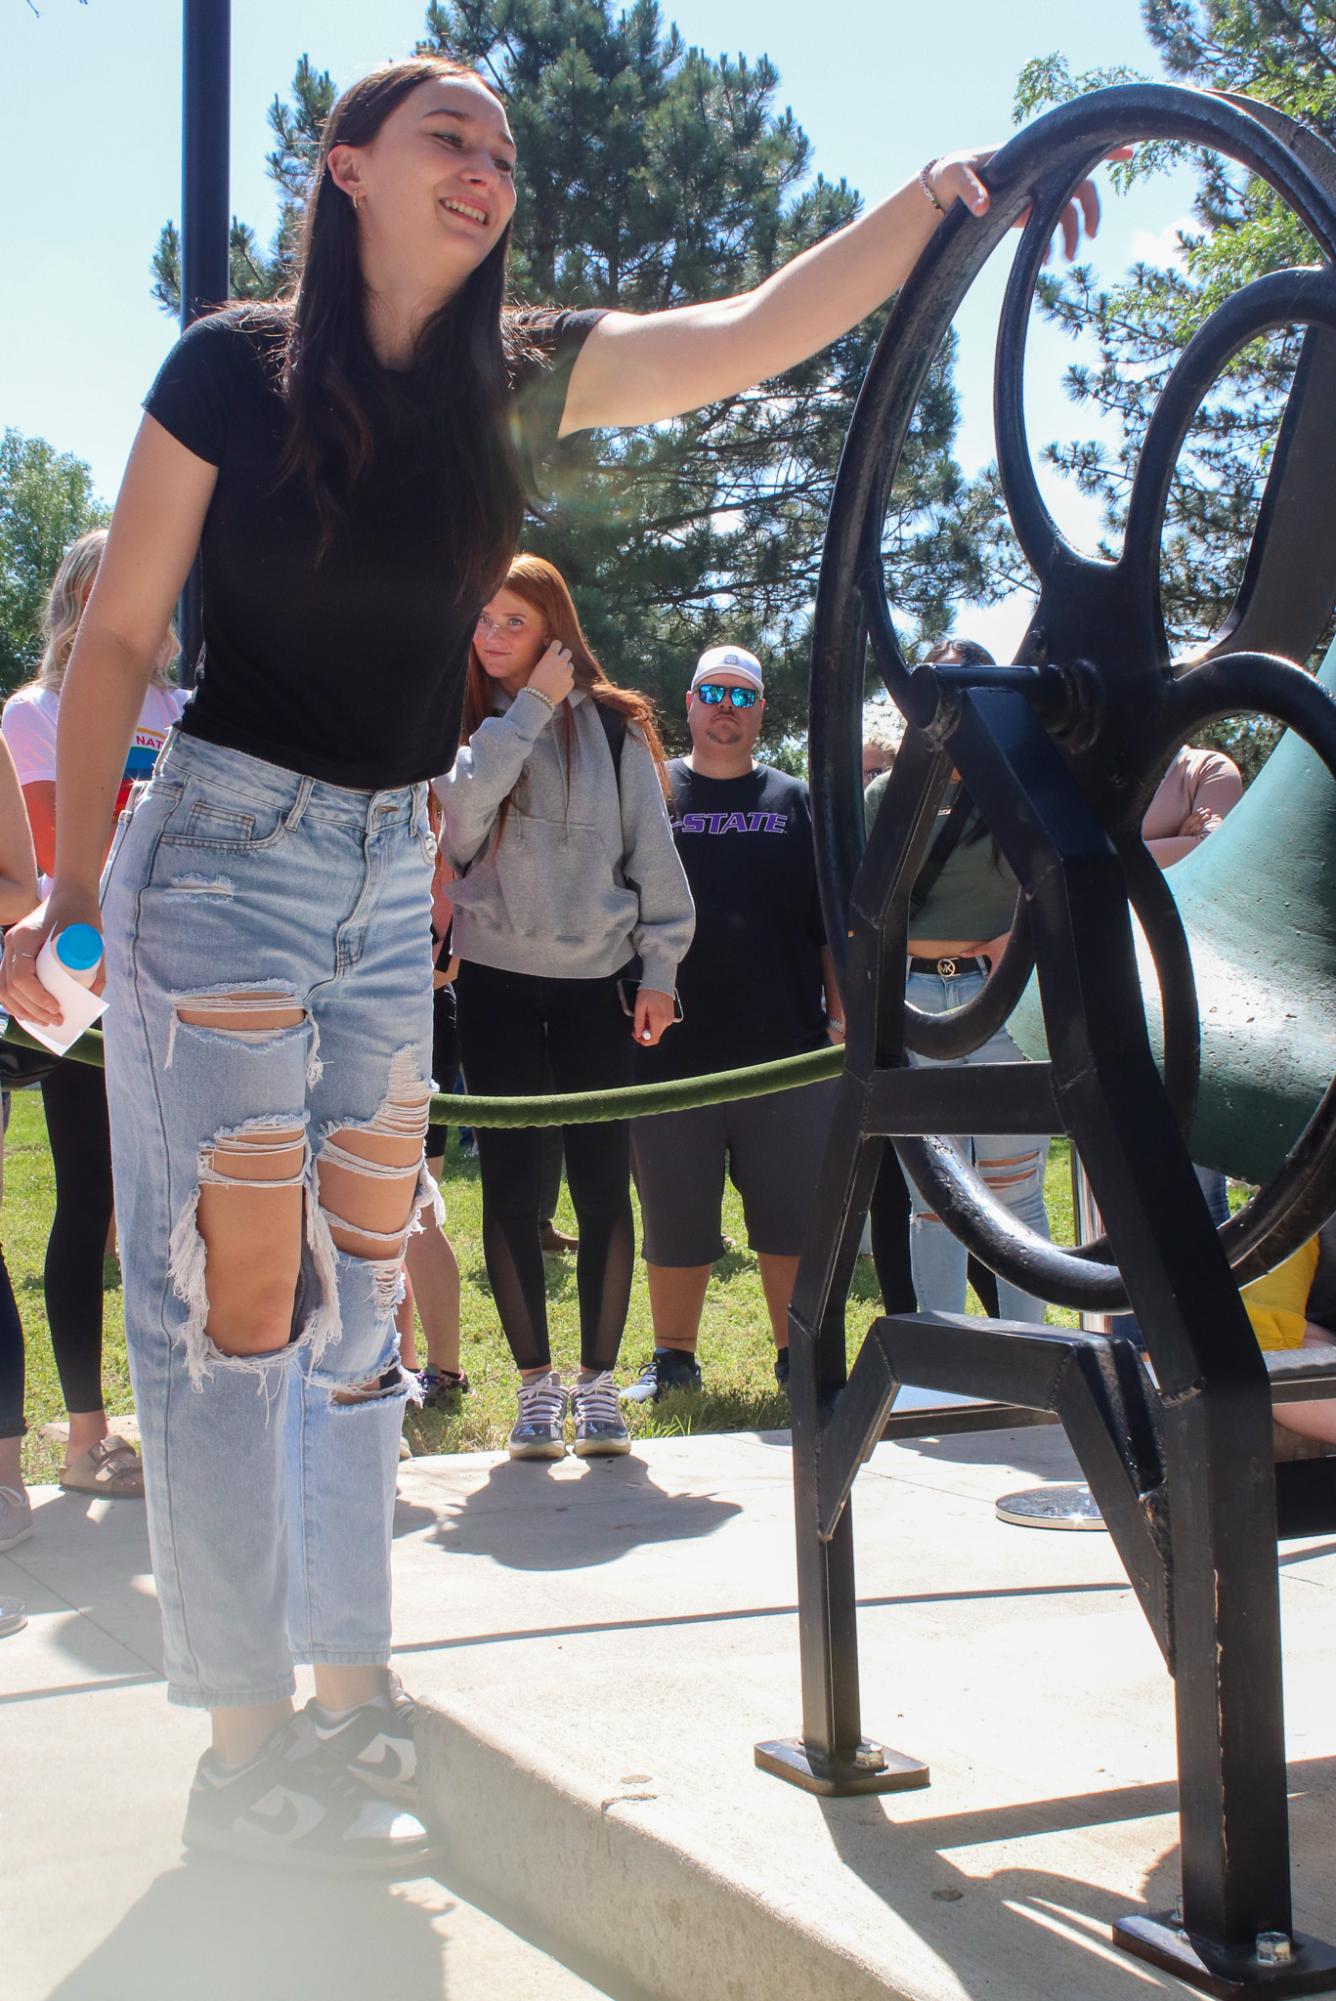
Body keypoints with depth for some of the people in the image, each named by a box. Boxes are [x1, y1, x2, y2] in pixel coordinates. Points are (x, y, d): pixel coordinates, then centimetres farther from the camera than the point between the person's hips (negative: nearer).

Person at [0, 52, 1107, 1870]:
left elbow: (753, 332, -4)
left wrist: (945, 192, -16)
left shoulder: (522, 379, 4)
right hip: (224, 848, -5)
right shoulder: (232, 371, -8)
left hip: (393, 872, 6)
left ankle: (349, 1694, 19)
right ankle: (247, 1754, 3)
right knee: (236, 1299, -5)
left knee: (358, 1289, 9)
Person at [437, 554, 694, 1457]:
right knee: (512, 1183, 4)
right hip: (495, 981, 1)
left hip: (597, 980, -1)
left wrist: (659, 970, -2)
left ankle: (599, 1381, 13)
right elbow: (464, 810, -17)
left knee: (604, 1185, 1)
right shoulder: (461, 725, 4)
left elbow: (654, 853, 4)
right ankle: (537, 1383, 15)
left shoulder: (611, 726, 3)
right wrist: (528, 708, -14)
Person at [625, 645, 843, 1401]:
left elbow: (836, 923, 13)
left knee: (795, 1220, 5)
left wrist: (842, 1014, 5)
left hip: (787, 1051, 1)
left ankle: (800, 1357, 16)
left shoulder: (797, 802, 13)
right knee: (675, 1223, 8)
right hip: (673, 1049, -1)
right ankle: (673, 1360, 21)